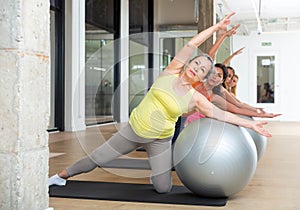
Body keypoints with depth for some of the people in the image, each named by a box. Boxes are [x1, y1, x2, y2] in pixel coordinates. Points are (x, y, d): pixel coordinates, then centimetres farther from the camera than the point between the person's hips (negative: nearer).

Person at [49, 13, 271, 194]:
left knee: (164, 189, 0)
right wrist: (217, 26, -8)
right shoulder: (171, 71, -7)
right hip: (134, 129, 0)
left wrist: (250, 124, -11)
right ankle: (61, 176, 26)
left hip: (159, 142, 1)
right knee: (96, 158, 4)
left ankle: (160, 171, 35)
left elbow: (221, 114, -6)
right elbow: (192, 44, -10)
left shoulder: (196, 99, -6)